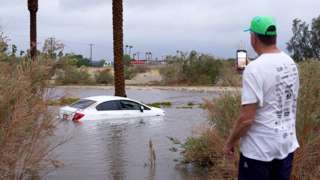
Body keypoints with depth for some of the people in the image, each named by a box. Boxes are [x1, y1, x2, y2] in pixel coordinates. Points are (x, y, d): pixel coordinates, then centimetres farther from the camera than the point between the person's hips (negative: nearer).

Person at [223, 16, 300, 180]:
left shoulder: (255, 68, -20)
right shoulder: (291, 63, 3)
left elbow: (246, 118, -21)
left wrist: (230, 142, -5)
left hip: (260, 148, -7)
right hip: (287, 143, 7)